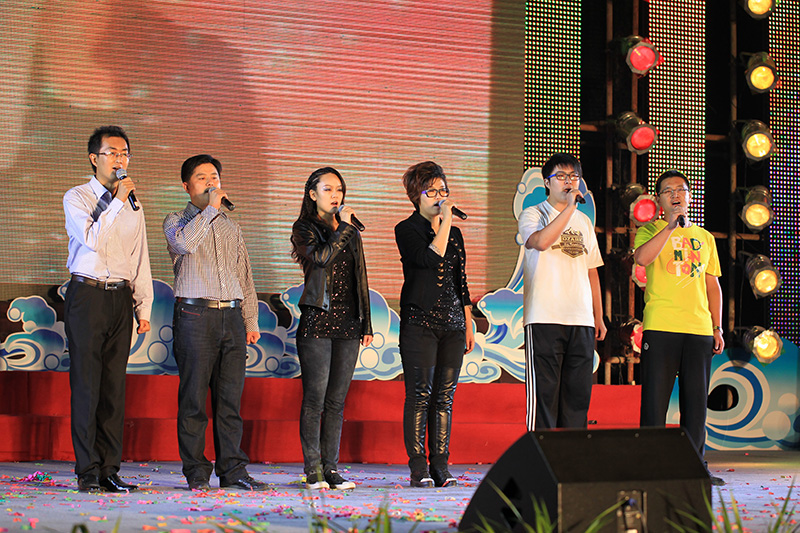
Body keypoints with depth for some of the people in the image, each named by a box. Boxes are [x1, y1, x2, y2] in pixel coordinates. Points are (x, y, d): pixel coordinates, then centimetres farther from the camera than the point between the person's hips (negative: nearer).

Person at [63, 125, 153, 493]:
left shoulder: (133, 207, 16)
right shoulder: (77, 198, 2)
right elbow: (92, 239, -16)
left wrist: (144, 308, 12)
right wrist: (116, 201, -13)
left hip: (121, 297, 4)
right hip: (88, 295, -4)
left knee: (115, 385, 3)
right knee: (86, 384, -5)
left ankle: (109, 469, 7)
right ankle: (88, 472, -1)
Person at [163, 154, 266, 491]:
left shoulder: (230, 227, 22)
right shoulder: (176, 221, 8)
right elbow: (183, 242, -17)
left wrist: (251, 320, 15)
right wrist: (210, 208, -11)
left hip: (232, 315, 4)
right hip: (194, 315, -4)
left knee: (230, 397, 3)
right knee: (194, 397, -4)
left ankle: (233, 470, 6)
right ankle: (196, 473, 1)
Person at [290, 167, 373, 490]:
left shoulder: (351, 231, 17)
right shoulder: (305, 229, 2)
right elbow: (321, 257, -19)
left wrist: (366, 323, 15)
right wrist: (343, 227, -10)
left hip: (348, 324, 5)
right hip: (317, 322, -5)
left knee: (336, 401, 5)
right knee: (315, 399, -5)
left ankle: (331, 469, 8)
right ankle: (313, 471, -1)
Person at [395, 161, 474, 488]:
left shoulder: (454, 234, 18)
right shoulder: (407, 230, 0)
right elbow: (431, 258, -18)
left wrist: (469, 325, 16)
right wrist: (445, 221, -12)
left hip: (452, 323, 5)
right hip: (420, 320, -5)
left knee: (445, 396, 4)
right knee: (420, 393, -7)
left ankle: (440, 467, 6)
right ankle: (419, 469, -5)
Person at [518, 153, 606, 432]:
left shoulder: (584, 221, 20)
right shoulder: (533, 214, 4)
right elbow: (540, 241, -19)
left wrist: (599, 316, 17)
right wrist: (569, 208, -16)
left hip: (581, 319, 5)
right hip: (545, 318, -5)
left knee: (578, 392, 4)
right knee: (544, 390, -7)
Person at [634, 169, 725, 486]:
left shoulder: (705, 237, 18)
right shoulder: (650, 231, 6)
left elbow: (713, 285, 20)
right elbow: (641, 258, -16)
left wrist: (717, 327, 12)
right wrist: (671, 226, -20)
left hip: (699, 329, 4)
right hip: (660, 327, -4)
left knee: (697, 400, 5)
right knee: (655, 398, -4)